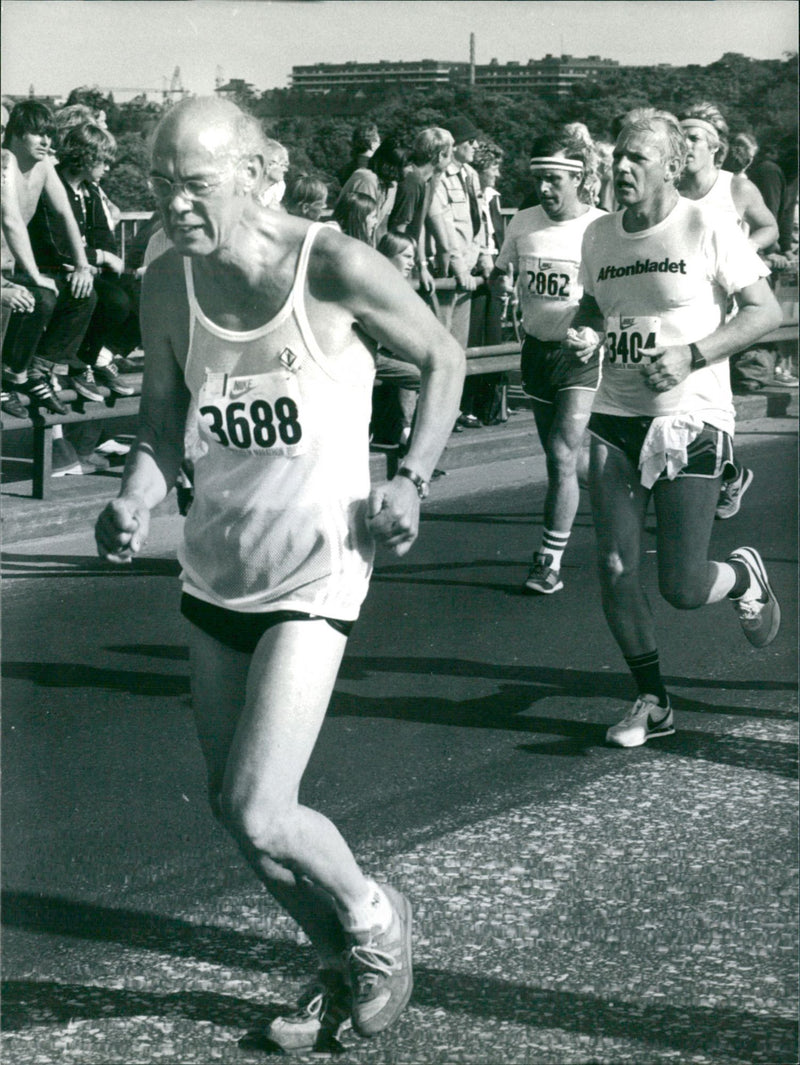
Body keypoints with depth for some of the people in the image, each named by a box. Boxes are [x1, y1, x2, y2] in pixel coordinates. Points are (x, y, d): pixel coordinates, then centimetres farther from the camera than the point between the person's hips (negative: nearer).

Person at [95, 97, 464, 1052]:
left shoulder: (336, 269, -16)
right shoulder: (166, 286, -3)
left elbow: (442, 359, 0)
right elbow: (162, 424, 7)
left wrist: (412, 481, -10)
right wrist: (134, 504, -13)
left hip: (313, 577, -6)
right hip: (216, 571, 6)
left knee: (258, 817, -13)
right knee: (230, 807, 13)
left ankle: (374, 918, 20)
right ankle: (343, 971, 36)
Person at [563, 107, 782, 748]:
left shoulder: (708, 229, -8)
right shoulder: (600, 234, 8)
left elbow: (766, 312, -7)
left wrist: (693, 355, -19)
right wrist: (584, 334, 1)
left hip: (690, 419, -5)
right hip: (615, 417, 5)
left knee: (682, 588, -6)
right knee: (616, 571, -2)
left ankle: (746, 575, 30)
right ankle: (653, 703, 15)